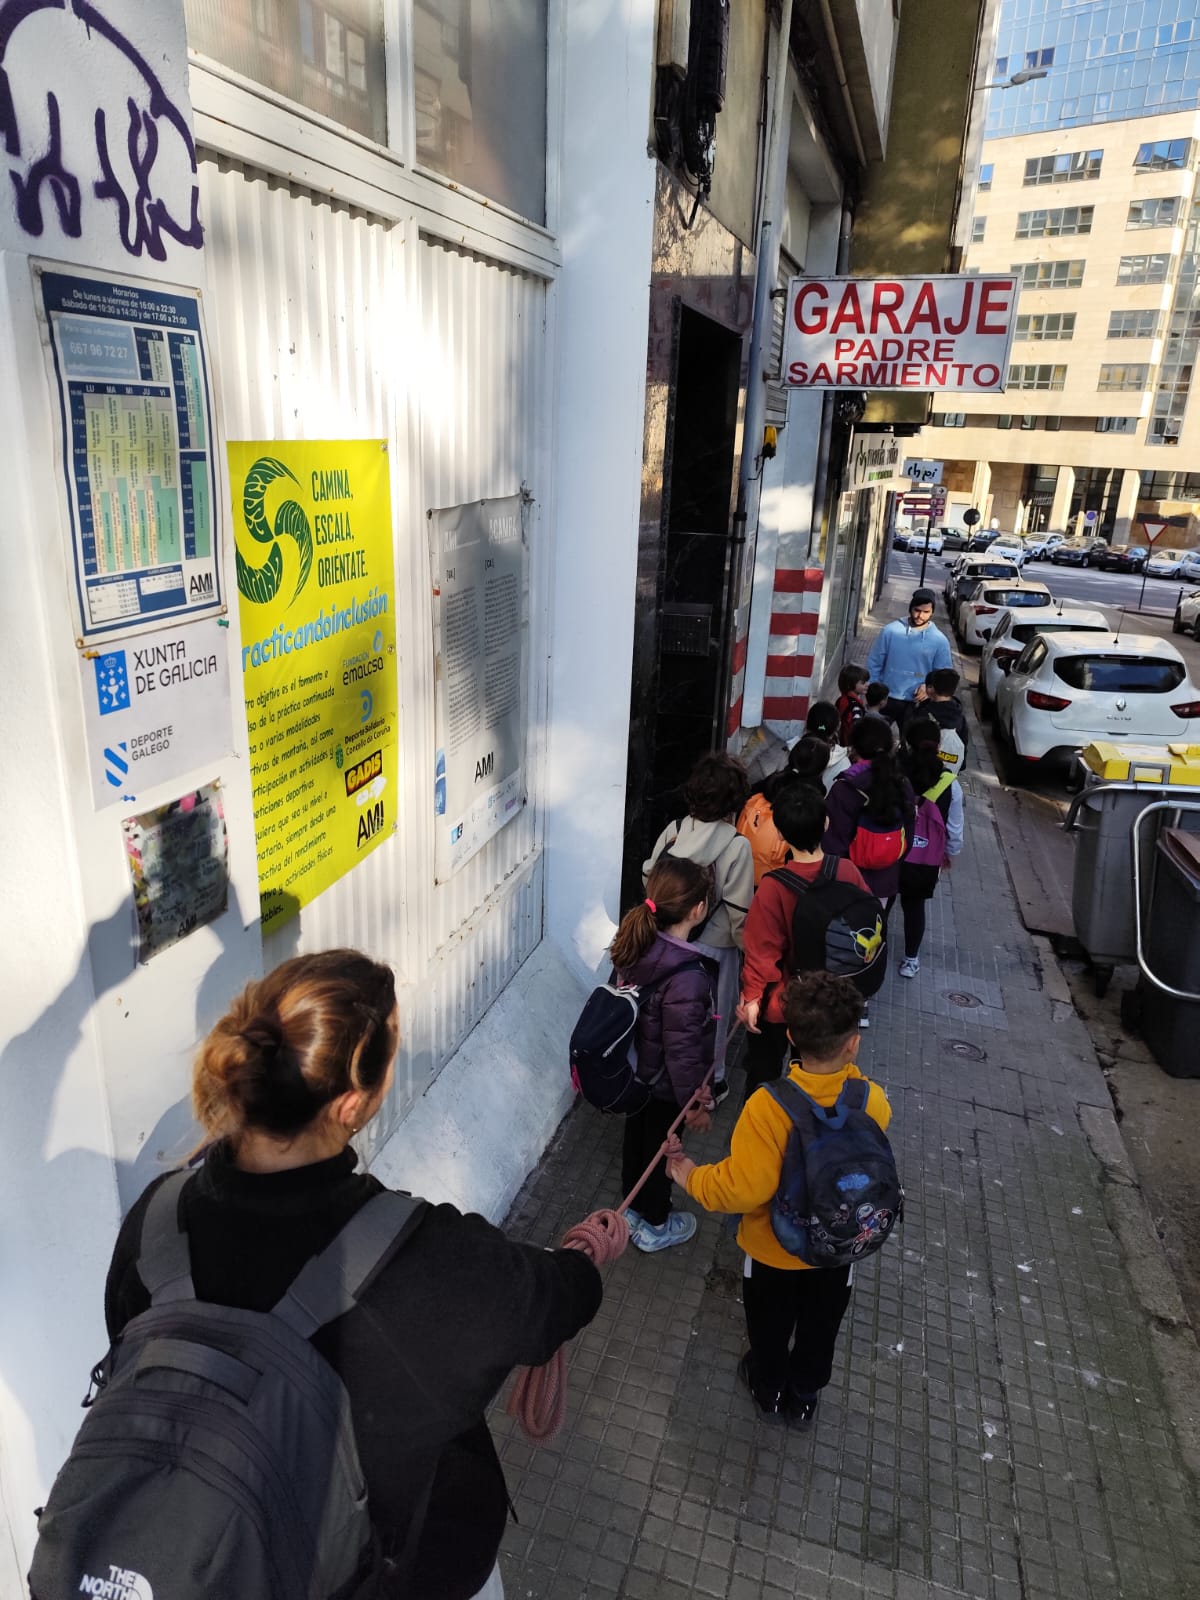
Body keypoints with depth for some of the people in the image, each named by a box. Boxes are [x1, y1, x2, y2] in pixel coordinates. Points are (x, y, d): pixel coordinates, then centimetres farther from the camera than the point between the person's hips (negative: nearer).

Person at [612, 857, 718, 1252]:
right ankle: (654, 1226, 42)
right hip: (665, 1085, -7)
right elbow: (682, 1049, -28)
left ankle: (632, 1207, 51)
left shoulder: (638, 943, -14)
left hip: (635, 1069, 7)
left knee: (636, 1136, 27)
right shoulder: (687, 975, -37)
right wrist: (695, 1103, -14)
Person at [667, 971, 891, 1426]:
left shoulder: (768, 1107, -36)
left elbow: (742, 1189, -32)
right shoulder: (874, 1102, -25)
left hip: (775, 1250, -2)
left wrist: (691, 1176, -16)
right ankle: (804, 1398, 53)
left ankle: (769, 1390, 53)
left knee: (770, 1326, 28)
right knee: (819, 1329, 30)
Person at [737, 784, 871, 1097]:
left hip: (780, 1003, -4)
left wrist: (752, 995, -9)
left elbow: (762, 949, -22)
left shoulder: (773, 887, -29)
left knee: (764, 1071, 19)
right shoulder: (848, 872, -16)